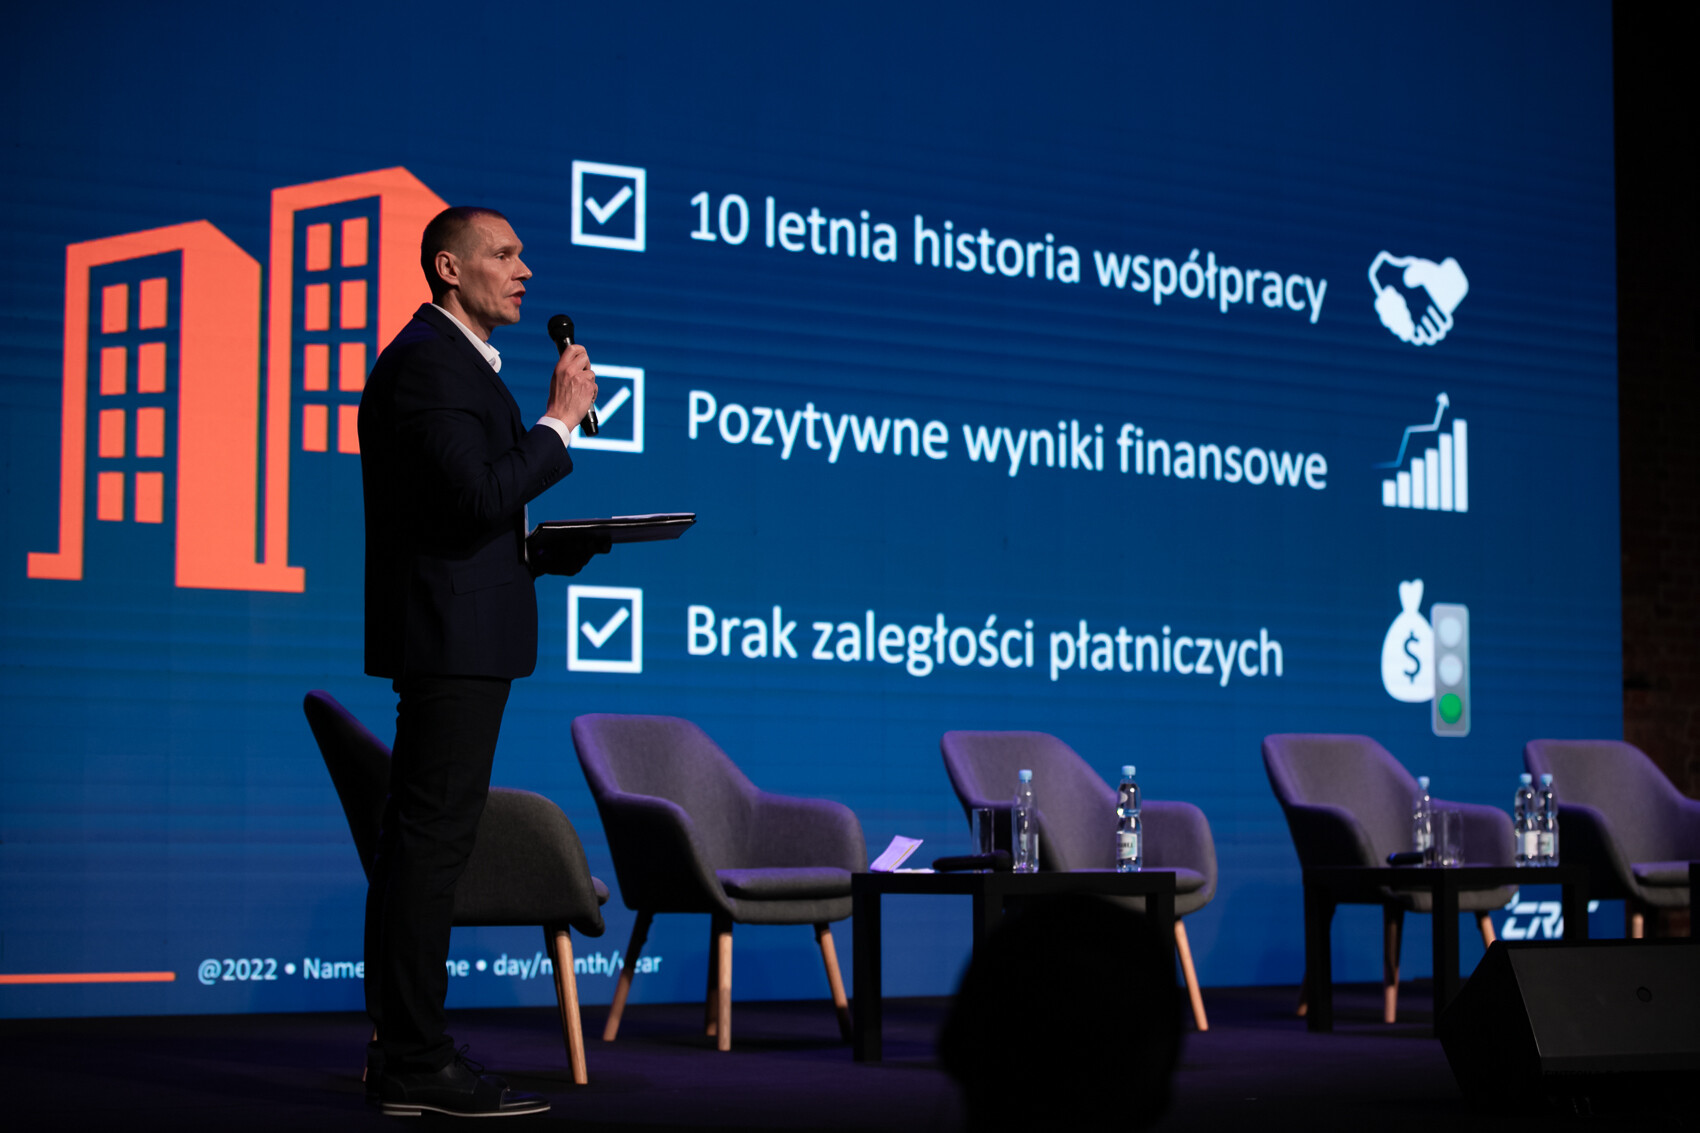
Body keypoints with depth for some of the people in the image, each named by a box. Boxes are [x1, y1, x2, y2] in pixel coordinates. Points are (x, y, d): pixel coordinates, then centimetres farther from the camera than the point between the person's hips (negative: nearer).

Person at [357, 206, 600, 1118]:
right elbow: (480, 497, -23)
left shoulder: (456, 360, 21)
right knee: (433, 837, -10)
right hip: (453, 634, -11)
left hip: (454, 635, 11)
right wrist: (561, 419, -14)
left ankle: (398, 1045, 19)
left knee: (420, 837, 13)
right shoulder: (428, 361, -13)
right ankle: (417, 1066, -8)